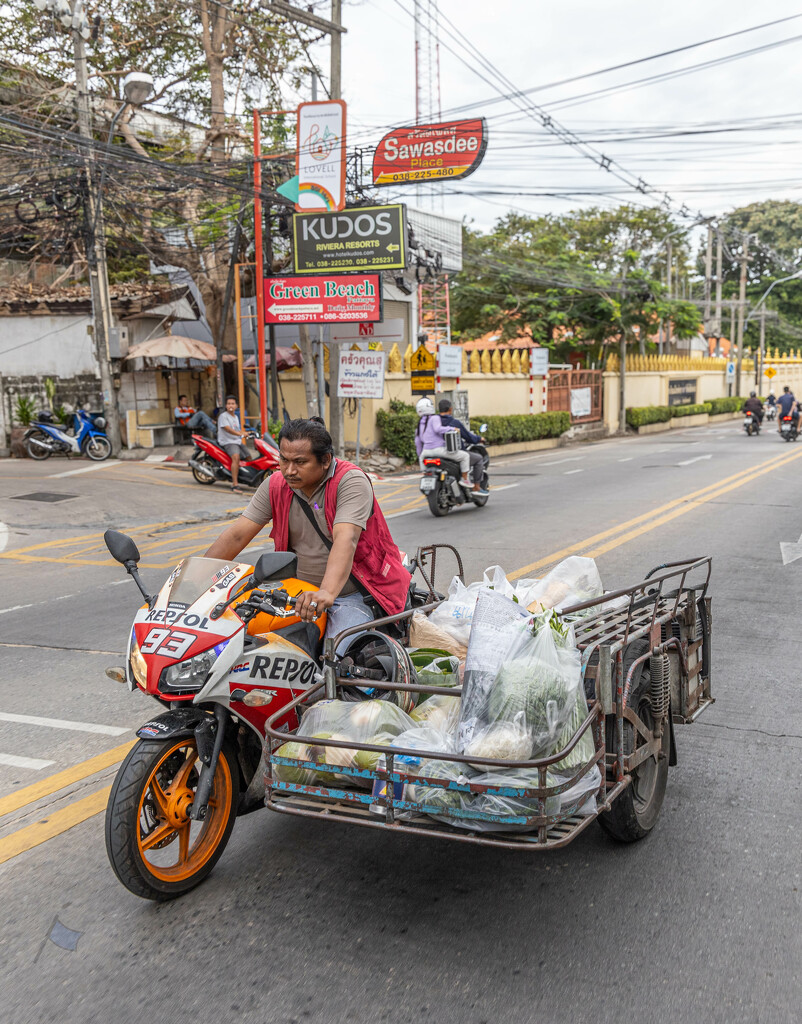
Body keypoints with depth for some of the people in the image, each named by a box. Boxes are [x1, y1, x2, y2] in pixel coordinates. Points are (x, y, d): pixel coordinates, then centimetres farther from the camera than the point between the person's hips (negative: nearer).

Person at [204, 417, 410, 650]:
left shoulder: (351, 481, -16)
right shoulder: (276, 485, 2)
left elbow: (346, 539, -31)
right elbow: (237, 534, 0)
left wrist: (327, 592, -46)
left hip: (352, 593, -5)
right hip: (300, 592, 5)